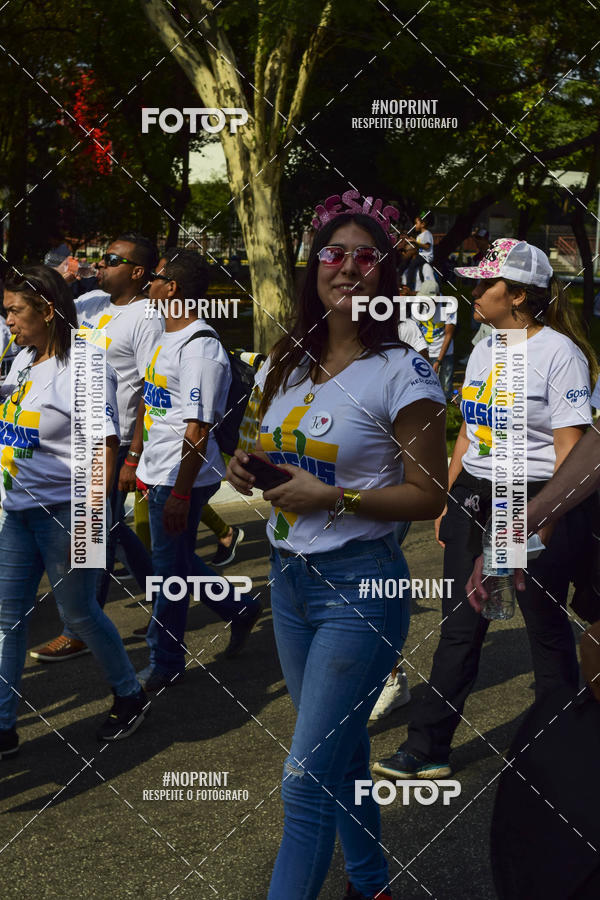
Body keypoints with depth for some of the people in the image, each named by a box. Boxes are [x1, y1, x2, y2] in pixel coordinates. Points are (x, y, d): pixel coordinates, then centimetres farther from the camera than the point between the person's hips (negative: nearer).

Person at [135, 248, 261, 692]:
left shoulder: (201, 348, -20)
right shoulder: (166, 338, 12)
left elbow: (198, 428, -23)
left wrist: (180, 492, -23)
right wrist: (136, 458, 23)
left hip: (182, 477, -9)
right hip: (159, 472, 9)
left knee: (170, 565, 2)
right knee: (174, 559, 18)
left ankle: (166, 663, 17)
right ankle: (240, 609, 35)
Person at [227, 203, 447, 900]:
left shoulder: (401, 373, -12)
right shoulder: (285, 364, 8)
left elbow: (429, 495, -11)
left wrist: (333, 498, -21)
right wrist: (246, 467, -1)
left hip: (359, 586, -7)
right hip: (287, 579, 7)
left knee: (307, 780, -7)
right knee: (341, 755, 20)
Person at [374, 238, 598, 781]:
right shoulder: (484, 350, 12)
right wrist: (447, 501, 16)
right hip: (474, 498, 7)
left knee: (547, 629, 6)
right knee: (459, 628, 8)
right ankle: (427, 751, 13)